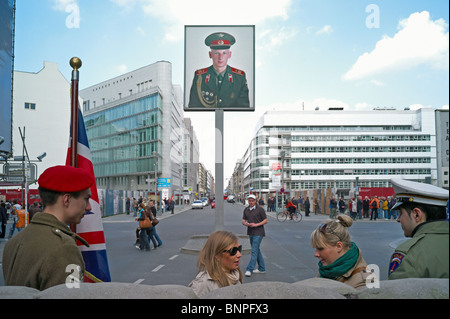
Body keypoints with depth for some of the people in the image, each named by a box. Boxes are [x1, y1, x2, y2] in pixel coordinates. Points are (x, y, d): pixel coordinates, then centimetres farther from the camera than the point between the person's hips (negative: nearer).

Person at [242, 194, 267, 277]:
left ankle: (250, 269, -11)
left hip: (258, 233, -7)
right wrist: (246, 223, -11)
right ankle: (261, 268, 24)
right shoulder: (246, 210, 9)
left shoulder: (260, 209, -8)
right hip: (250, 233, 7)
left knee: (254, 251, -11)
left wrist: (256, 224, -18)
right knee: (256, 250, 14)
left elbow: (265, 220, -6)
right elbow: (243, 220, 13)